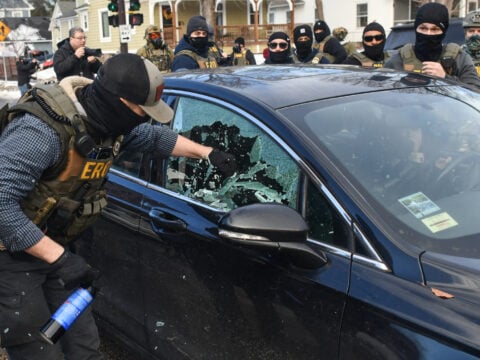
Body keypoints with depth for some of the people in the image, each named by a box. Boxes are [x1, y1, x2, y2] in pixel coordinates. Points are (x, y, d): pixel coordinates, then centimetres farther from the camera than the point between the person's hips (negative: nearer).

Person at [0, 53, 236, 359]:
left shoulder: (111, 122, -5)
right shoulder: (43, 130, -31)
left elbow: (156, 137, 16)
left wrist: (207, 152, 12)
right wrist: (60, 258, -31)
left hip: (52, 248, 7)